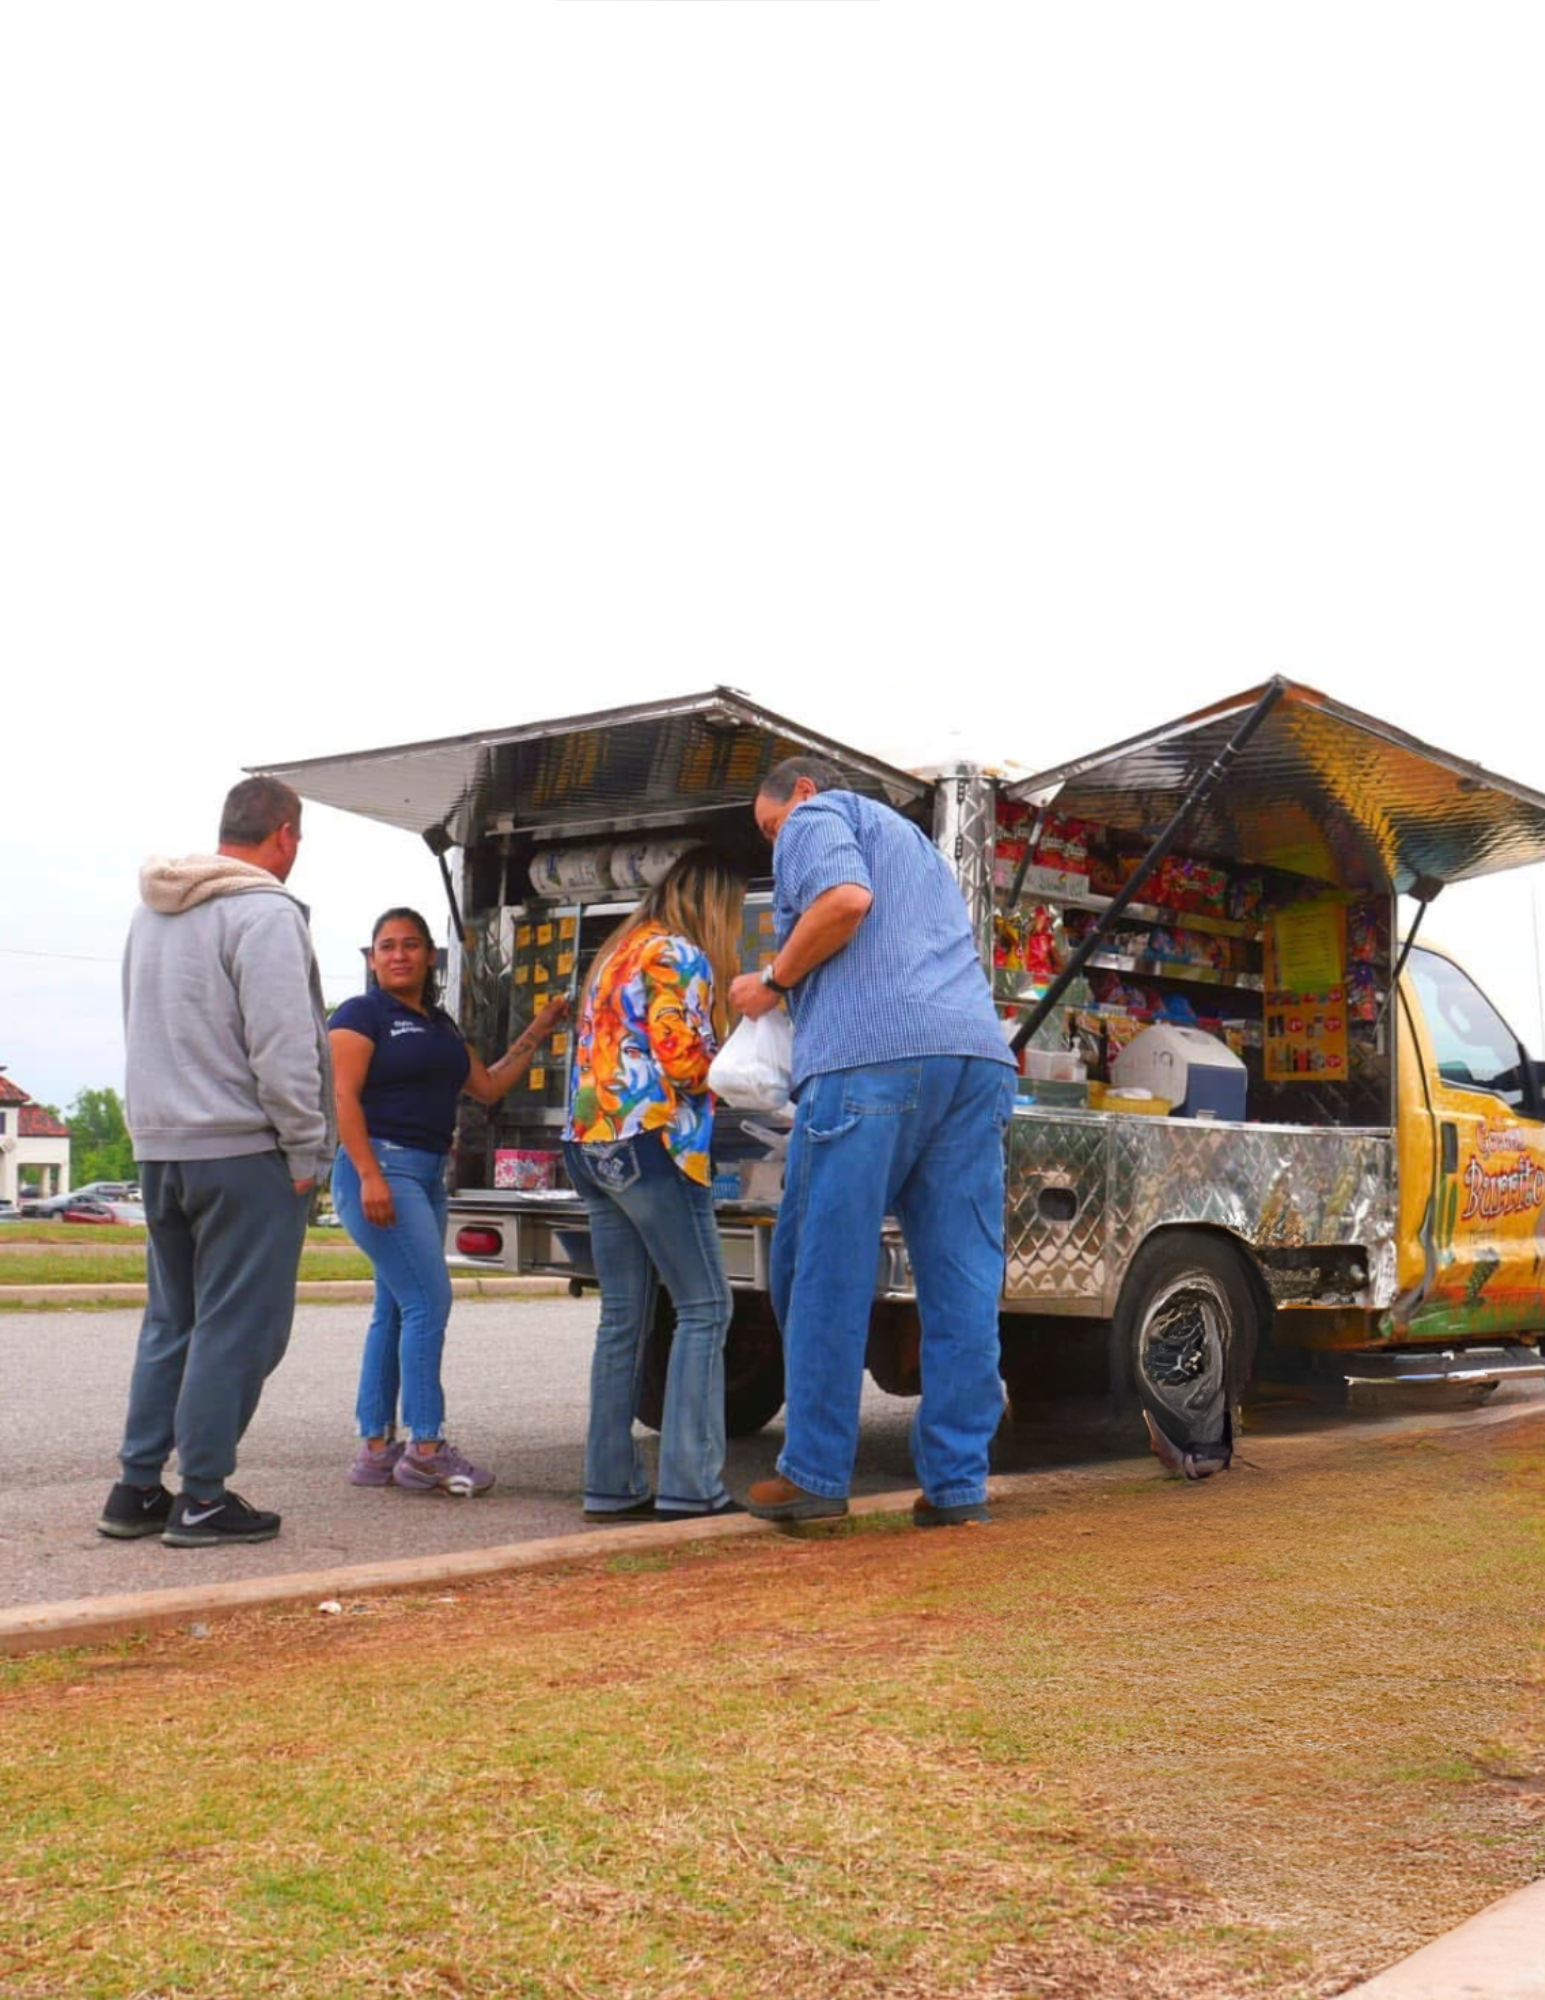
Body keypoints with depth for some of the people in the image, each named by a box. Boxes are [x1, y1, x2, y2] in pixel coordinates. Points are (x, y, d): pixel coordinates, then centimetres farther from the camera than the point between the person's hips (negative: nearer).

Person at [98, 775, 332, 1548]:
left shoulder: (151, 913, 15)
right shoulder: (264, 913, -13)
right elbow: (282, 1047, -18)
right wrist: (305, 1148, -11)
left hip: (160, 1146, 8)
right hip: (243, 1149, -8)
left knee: (171, 1321, 15)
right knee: (236, 1329, -1)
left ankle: (137, 1488, 17)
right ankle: (200, 1498, 2)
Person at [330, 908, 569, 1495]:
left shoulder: (439, 1024, 20)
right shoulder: (362, 1015, -4)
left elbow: (488, 1086, 24)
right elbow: (342, 1098, -13)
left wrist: (538, 1031, 21)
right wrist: (370, 1175, -22)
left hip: (428, 1174, 9)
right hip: (381, 1166, -9)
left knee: (395, 1311, 9)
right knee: (429, 1300, -14)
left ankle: (376, 1449, 13)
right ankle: (425, 1448, -11)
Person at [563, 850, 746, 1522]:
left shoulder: (618, 951, 22)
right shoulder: (679, 957, -6)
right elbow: (683, 1062, -15)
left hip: (591, 1146, 9)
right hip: (651, 1146, -9)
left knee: (623, 1318, 10)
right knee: (704, 1308, -5)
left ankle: (611, 1484, 10)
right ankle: (690, 1485, -8)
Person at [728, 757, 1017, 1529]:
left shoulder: (818, 818, 12)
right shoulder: (912, 840, 37)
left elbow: (846, 897, -9)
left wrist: (772, 981, 2)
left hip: (871, 1057, -8)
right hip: (977, 1057, 8)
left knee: (827, 1275, -1)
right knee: (962, 1284, 4)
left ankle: (814, 1473, 3)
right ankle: (957, 1482, 4)